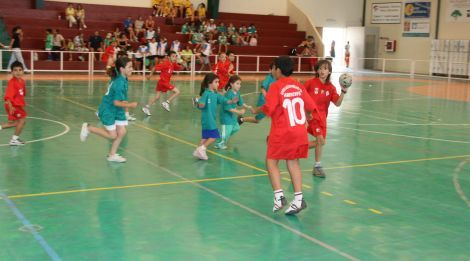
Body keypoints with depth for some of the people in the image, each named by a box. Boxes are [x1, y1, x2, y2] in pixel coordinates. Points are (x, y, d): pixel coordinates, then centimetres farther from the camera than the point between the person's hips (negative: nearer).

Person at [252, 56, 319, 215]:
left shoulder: (276, 86, -8)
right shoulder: (298, 86, 8)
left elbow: (268, 108, -17)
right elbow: (310, 107, 8)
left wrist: (256, 110, 2)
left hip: (281, 132, -5)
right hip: (300, 131, 5)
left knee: (271, 161, 5)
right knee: (293, 162, 12)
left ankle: (279, 196, -9)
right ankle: (298, 199, 6)